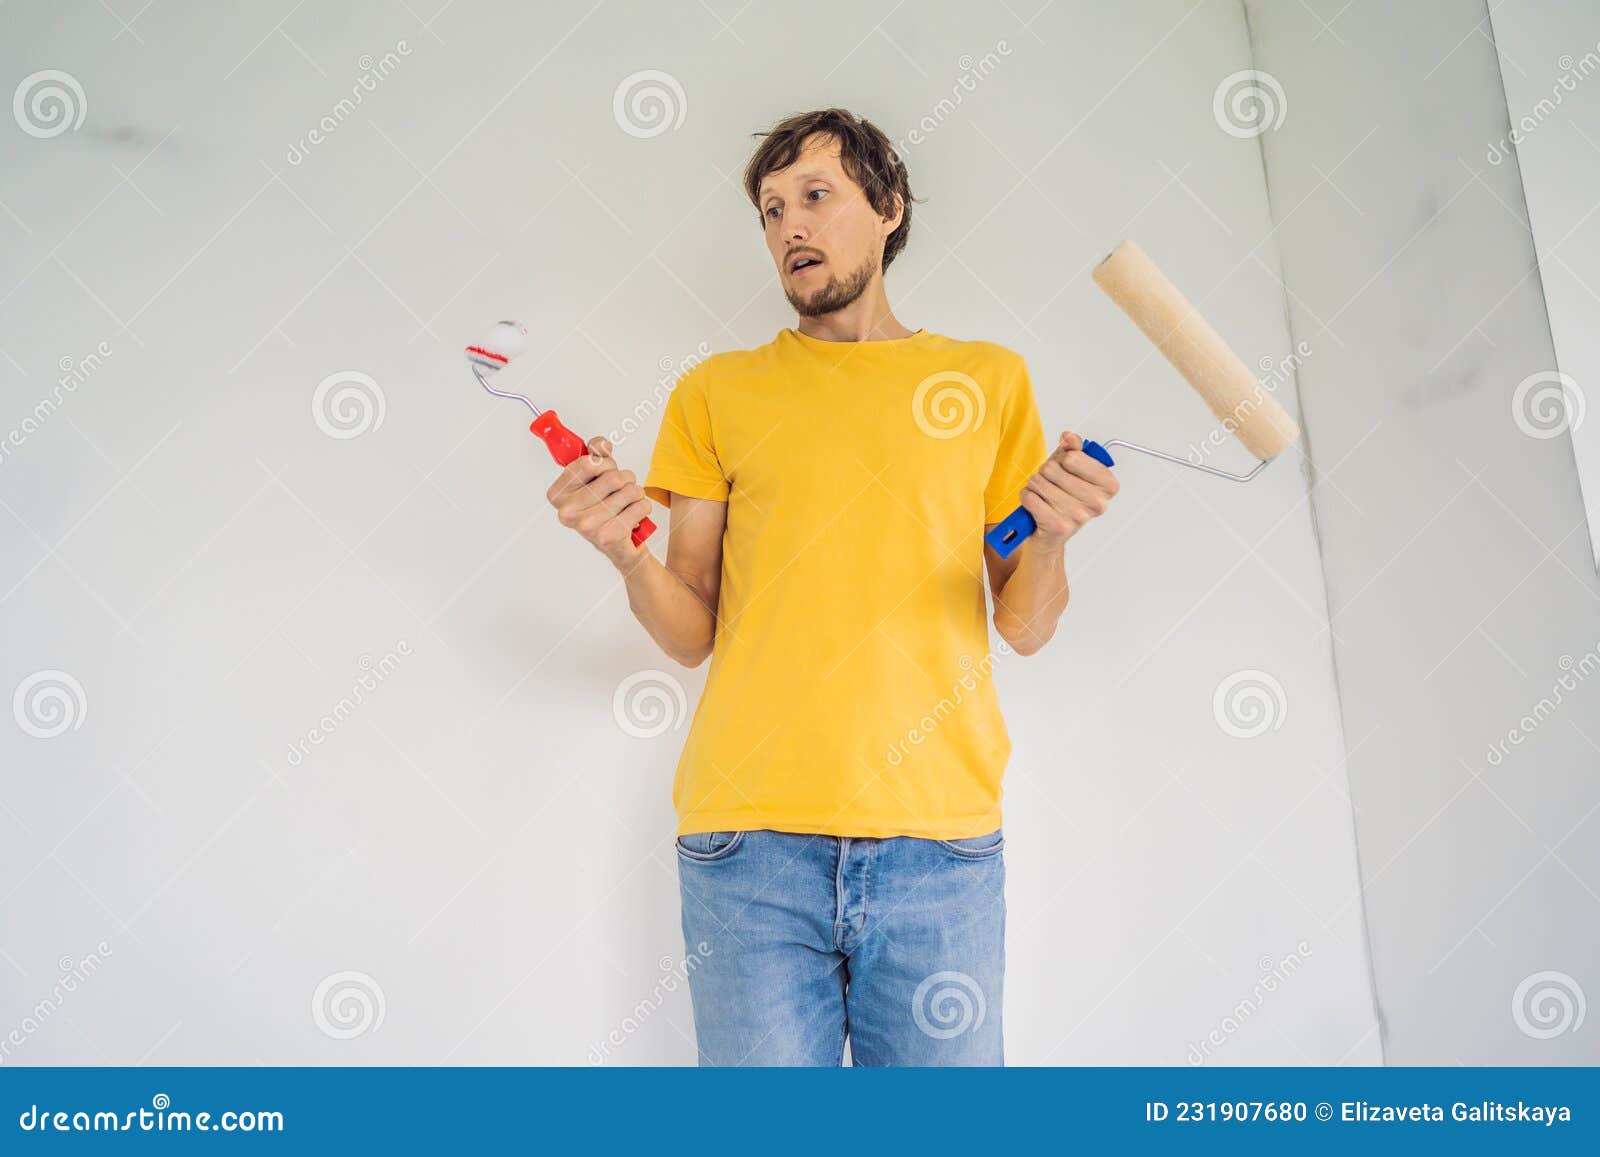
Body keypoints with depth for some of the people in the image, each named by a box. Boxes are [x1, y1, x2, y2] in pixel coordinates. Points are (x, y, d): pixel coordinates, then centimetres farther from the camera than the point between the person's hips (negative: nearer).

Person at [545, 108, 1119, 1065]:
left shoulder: (988, 378, 12)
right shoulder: (719, 392, 12)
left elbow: (1025, 630, 9)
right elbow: (693, 635, 9)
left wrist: (1049, 539, -11)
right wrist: (627, 552, -9)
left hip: (937, 839, 0)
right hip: (750, 835, 0)